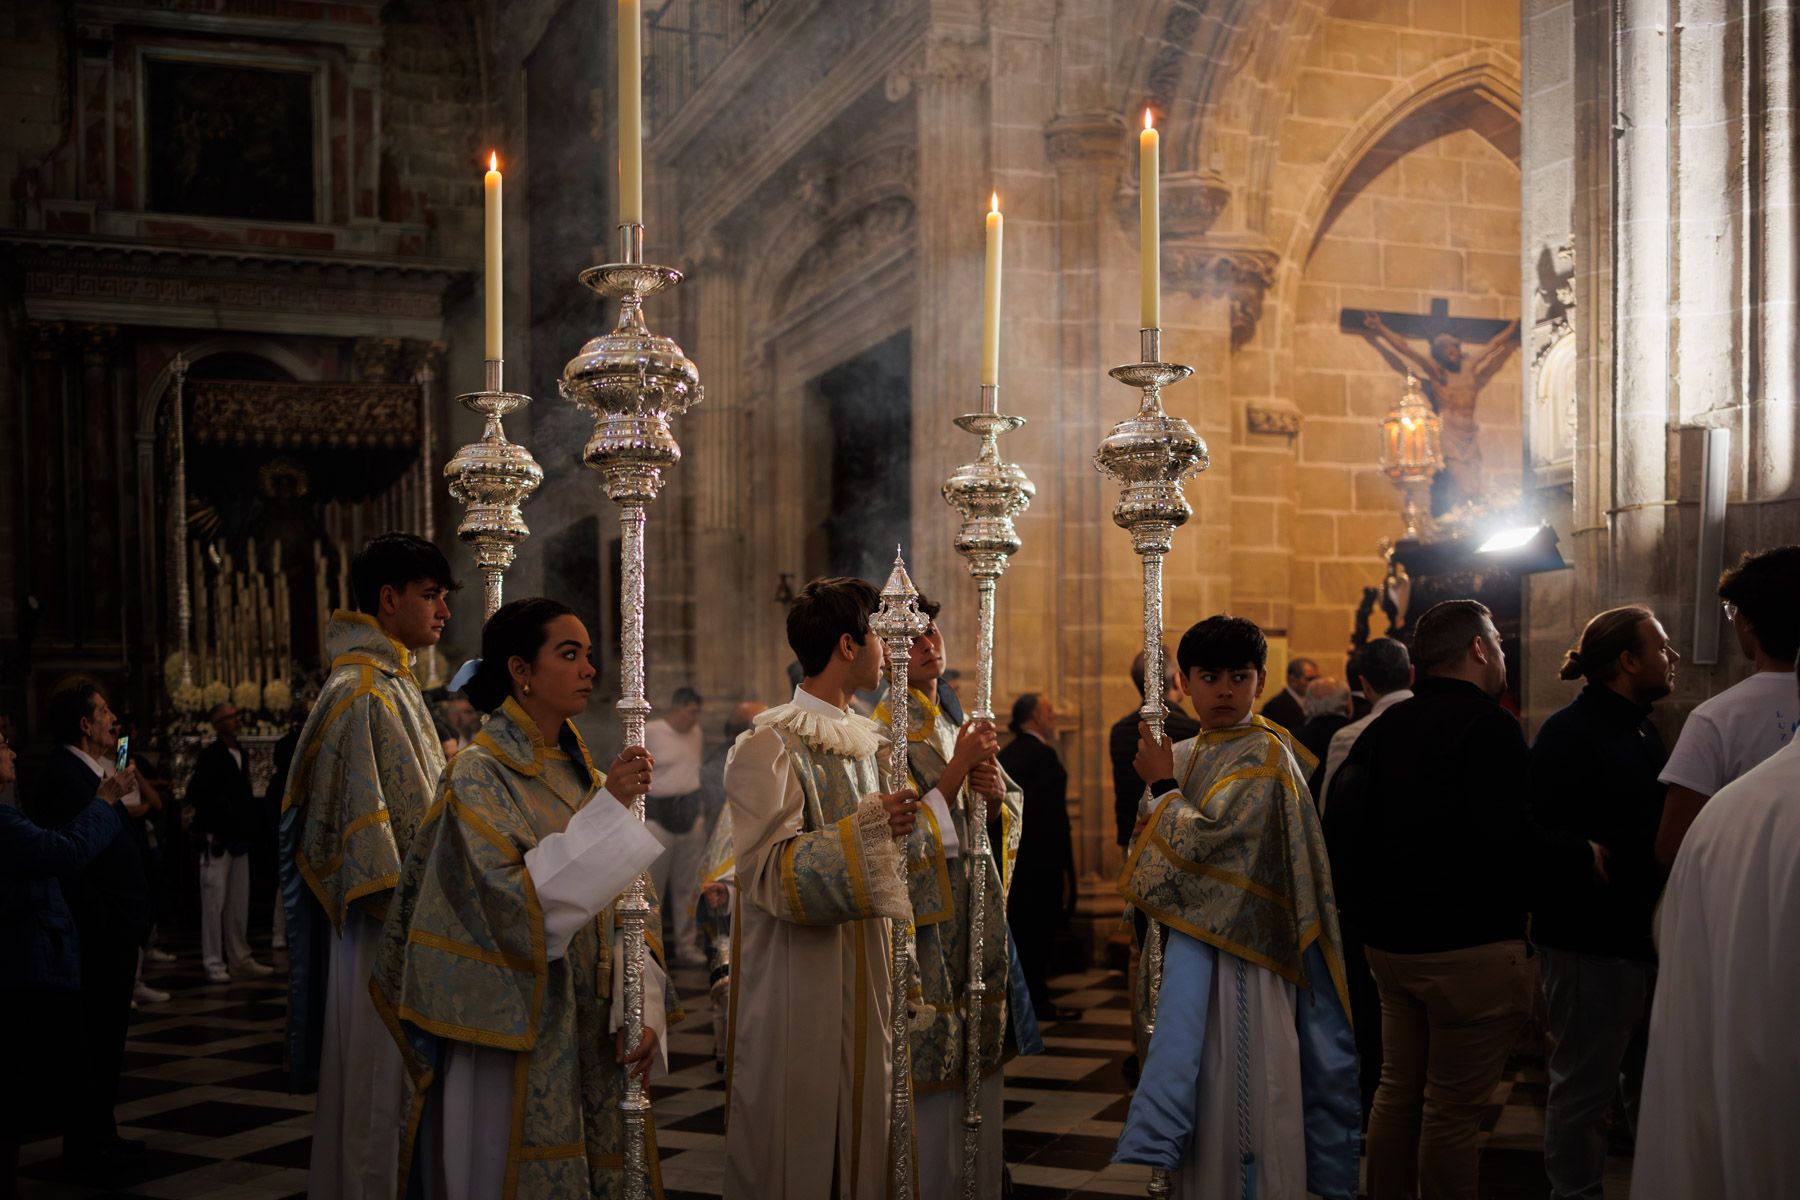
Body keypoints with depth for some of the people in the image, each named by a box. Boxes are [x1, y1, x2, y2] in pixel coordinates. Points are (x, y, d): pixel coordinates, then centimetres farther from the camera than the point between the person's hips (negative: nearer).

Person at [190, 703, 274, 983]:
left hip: (238, 839, 7)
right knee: (214, 902, -4)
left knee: (239, 902, 11)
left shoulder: (241, 754, 13)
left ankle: (240, 959, 19)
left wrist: (249, 830, 11)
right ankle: (213, 964, 1)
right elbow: (196, 795, -13)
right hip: (217, 840, -7)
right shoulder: (210, 756, -9)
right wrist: (213, 833, -13)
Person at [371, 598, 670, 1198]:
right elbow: (513, 901, -21)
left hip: (592, 1036, 6)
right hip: (516, 1038, -6)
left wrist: (644, 1010, -6)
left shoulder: (581, 773, 10)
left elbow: (622, 910, 7)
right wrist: (606, 810, -23)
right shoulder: (479, 775, -9)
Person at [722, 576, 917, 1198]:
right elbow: (768, 870, -18)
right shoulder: (770, 746, -12)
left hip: (863, 974, 7)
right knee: (796, 1141, 1)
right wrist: (868, 826, -27)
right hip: (796, 983, -7)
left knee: (860, 1118, 11)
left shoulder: (863, 739, 12)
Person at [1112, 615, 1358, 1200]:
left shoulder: (1263, 754, -11)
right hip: (1192, 932, 8)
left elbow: (1202, 840, -19)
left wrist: (1163, 786, -8)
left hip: (1234, 942, -7)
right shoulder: (1184, 755, 12)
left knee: (1239, 1083, -3)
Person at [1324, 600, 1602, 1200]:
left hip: (1391, 943, 8)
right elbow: (1508, 839, -23)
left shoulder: (1385, 727, 9)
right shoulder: (1487, 725, -15)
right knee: (1453, 1108, 0)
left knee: (1397, 1092, 17)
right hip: (1471, 947, -8)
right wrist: (1582, 854, -7)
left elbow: (1341, 824, 9)